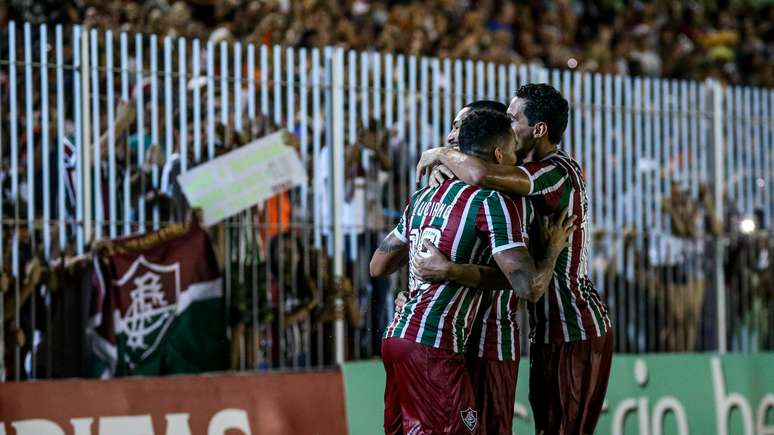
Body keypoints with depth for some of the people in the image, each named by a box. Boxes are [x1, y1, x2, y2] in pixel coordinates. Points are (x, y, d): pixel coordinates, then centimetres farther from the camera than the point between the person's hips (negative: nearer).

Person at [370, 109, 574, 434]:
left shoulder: (423, 197, 16)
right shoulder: (492, 203, -8)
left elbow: (378, 267, 24)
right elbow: (529, 287, -14)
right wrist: (554, 250, 6)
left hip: (396, 335, 9)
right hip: (433, 346, -9)